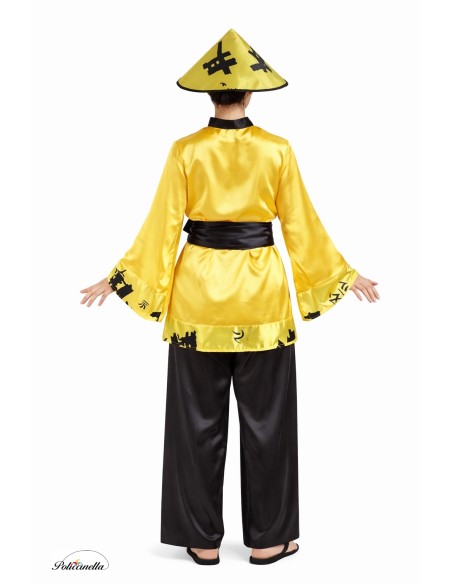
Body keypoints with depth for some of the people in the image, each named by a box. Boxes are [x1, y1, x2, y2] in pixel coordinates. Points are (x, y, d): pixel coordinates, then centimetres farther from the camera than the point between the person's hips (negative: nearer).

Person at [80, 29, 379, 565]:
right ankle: (267, 538, 21)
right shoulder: (277, 150, -4)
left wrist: (121, 280, 6)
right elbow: (301, 226, 0)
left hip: (198, 293, 0)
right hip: (261, 293, 0)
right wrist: (343, 276, 12)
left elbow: (162, 225, -4)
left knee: (200, 419, 10)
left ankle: (203, 539, 20)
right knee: (265, 418, 11)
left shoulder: (186, 151, -5)